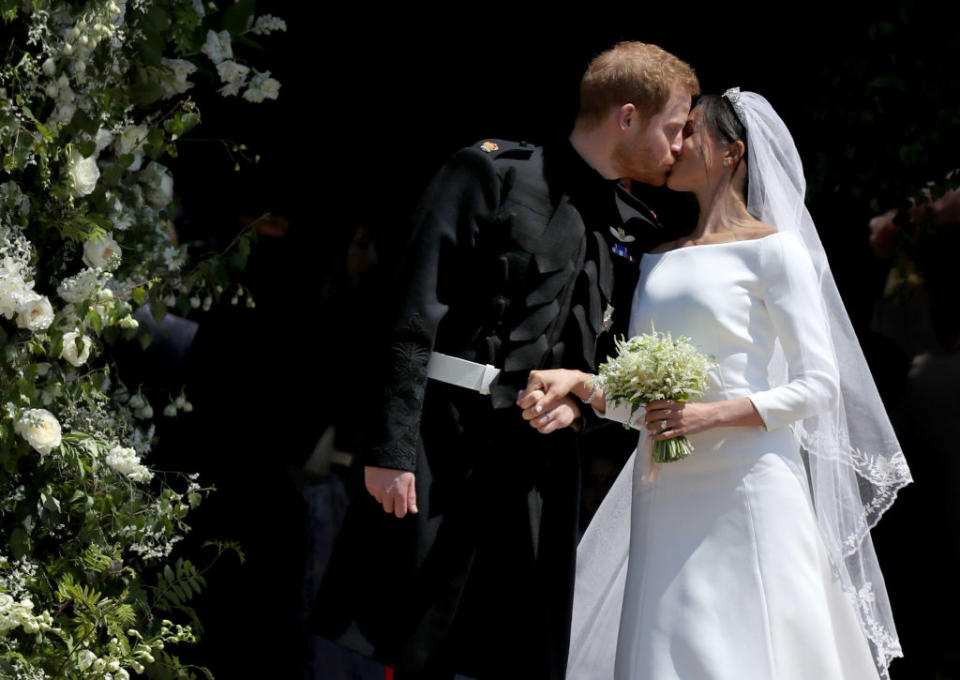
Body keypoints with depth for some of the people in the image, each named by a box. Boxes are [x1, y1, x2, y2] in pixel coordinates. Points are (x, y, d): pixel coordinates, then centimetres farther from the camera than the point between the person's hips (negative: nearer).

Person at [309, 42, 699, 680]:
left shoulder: (639, 233, 15)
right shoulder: (493, 172, -2)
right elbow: (417, 311, -8)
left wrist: (581, 395, -1)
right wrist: (392, 446, -16)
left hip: (541, 467, 6)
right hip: (443, 444, -5)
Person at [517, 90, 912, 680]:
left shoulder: (772, 250, -1)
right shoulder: (657, 261, 17)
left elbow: (818, 385, -5)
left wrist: (713, 414, -16)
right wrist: (580, 382, -2)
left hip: (745, 490, -5)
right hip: (663, 495, 6)